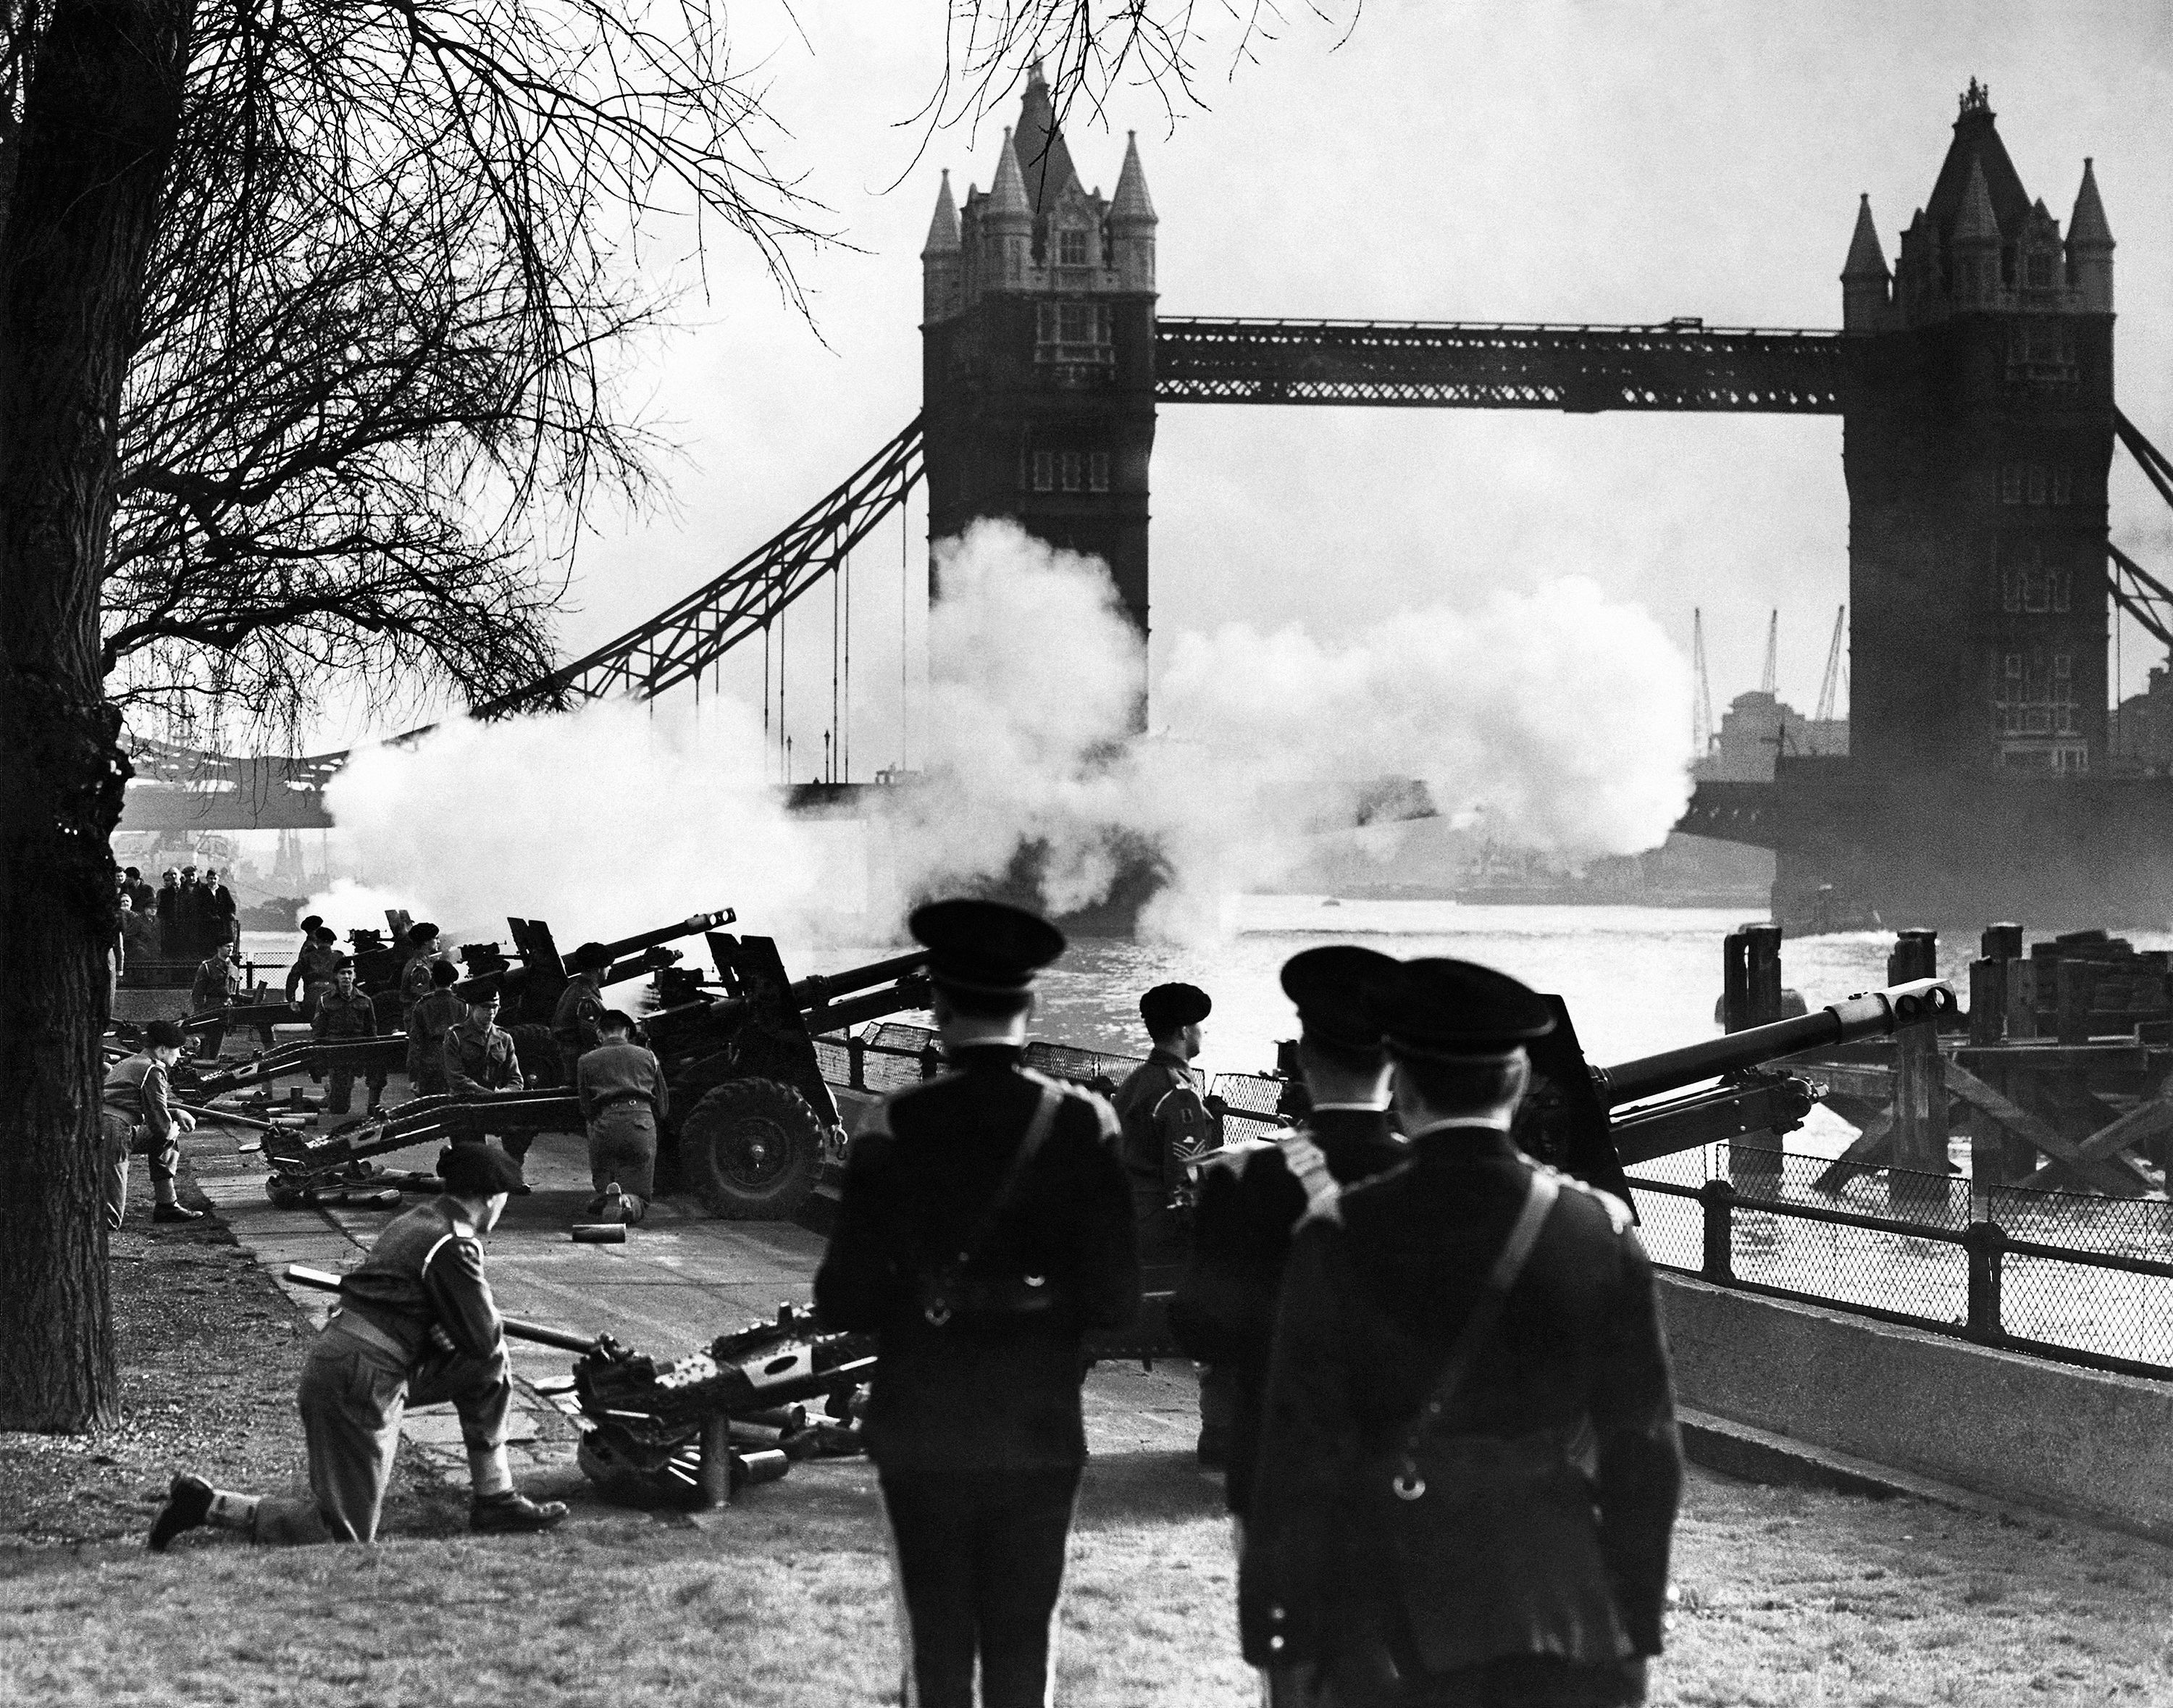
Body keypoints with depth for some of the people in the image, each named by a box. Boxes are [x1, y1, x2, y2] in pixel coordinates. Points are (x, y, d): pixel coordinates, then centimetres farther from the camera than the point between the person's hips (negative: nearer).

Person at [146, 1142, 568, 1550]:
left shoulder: (415, 1221, 16)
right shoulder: (455, 1246, -13)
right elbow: (484, 1337, -11)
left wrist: (447, 1334, 3)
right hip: (362, 1380, -10)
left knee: (489, 1370, 16)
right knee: (345, 1535, -3)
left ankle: (495, 1501, 20)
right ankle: (205, 1504, -2)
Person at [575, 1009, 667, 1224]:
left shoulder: (587, 1061, 15)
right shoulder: (647, 1057, 20)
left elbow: (587, 1110, 15)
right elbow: (663, 1108, 22)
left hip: (604, 1127, 0)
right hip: (642, 1125, 0)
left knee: (602, 1184, 19)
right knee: (639, 1200, 6)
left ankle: (607, 1195, -16)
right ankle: (627, 1204, -29)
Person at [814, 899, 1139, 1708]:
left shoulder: (895, 1125, -9)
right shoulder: (1084, 1123, -7)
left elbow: (842, 1299, -9)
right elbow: (1117, 1299, -6)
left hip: (920, 1434, -1)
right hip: (1040, 1430, 1)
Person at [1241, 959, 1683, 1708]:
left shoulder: (1339, 1239, -8)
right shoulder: (1601, 1234, -2)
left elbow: (1299, 1450, -6)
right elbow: (1644, 1449, 2)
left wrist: (1282, 1642, 0)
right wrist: (1635, 1630, 10)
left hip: (1392, 1628, -2)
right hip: (1565, 1622, 2)